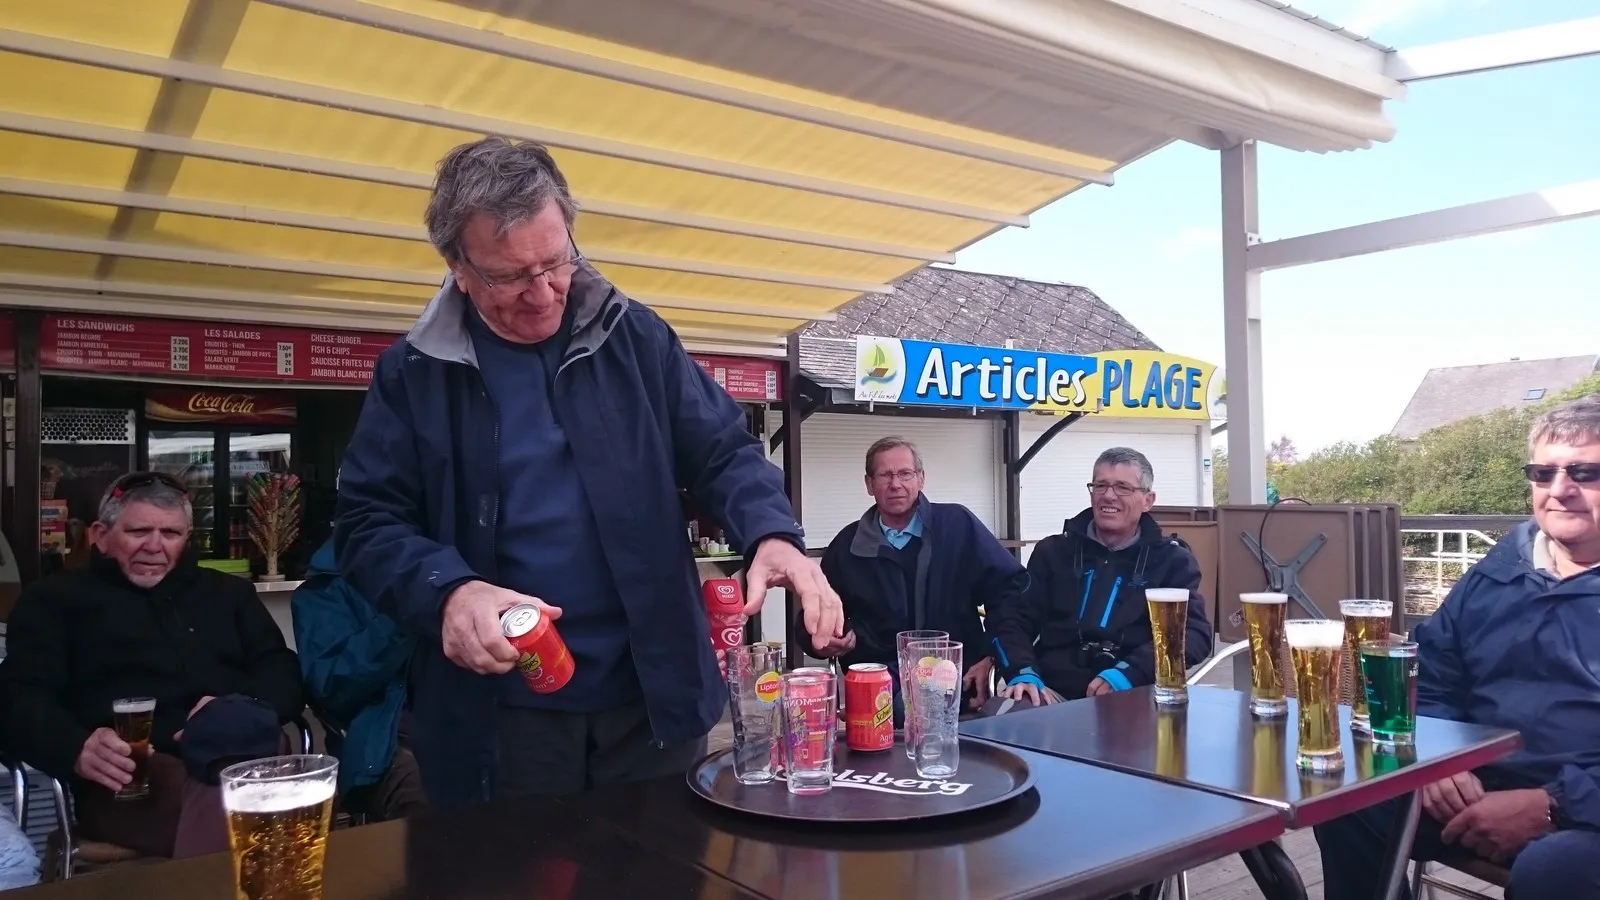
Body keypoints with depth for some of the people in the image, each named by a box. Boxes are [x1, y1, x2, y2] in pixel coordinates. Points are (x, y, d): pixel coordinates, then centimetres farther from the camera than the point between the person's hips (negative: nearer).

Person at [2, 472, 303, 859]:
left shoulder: (228, 592, 30)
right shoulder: (54, 599, 23)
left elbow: (284, 672, 19)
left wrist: (244, 710, -6)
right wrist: (78, 749, -16)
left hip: (242, 752, 4)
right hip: (133, 773, -3)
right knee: (217, 807, -41)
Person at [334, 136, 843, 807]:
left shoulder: (636, 339, 3)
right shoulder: (412, 375, 0)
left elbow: (723, 453, 4)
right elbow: (368, 523, 0)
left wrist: (773, 536, -17)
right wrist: (449, 591, -20)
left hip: (653, 699, 2)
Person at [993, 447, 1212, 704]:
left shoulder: (1172, 560, 13)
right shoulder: (1052, 551, 17)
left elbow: (1195, 633, 0)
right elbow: (1013, 620, 10)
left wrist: (1128, 673, -16)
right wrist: (1022, 673, -12)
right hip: (1051, 695, 0)